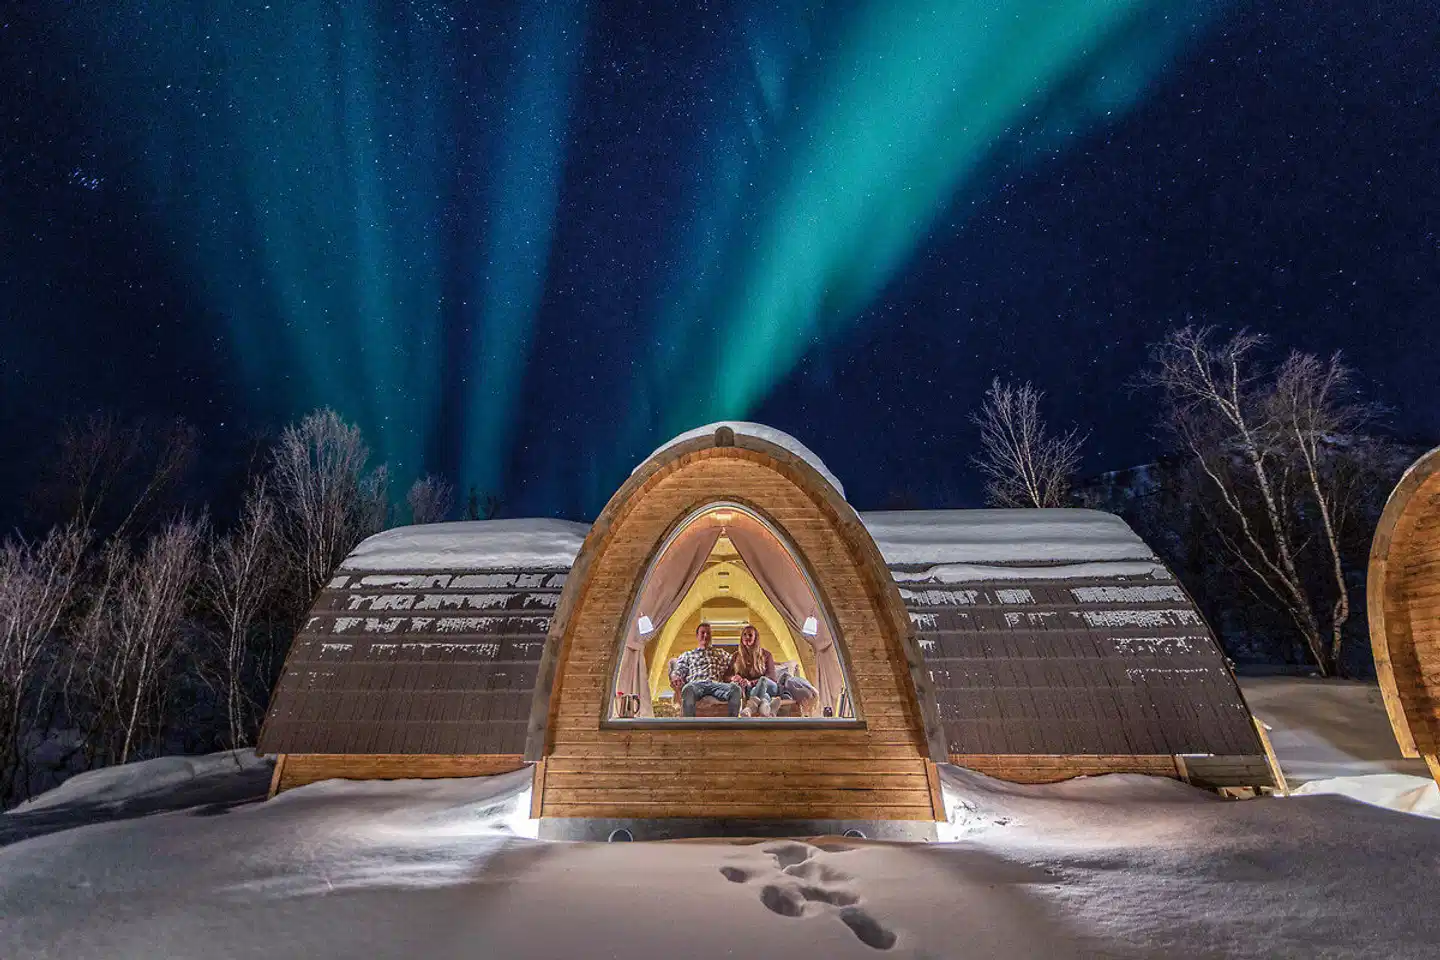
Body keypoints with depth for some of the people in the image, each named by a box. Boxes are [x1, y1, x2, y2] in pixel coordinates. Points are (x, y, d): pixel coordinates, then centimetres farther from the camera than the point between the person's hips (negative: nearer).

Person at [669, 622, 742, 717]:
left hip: (716, 684, 2)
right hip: (696, 684, -2)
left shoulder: (720, 653, 38)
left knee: (735, 688, -35)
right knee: (688, 689, -43)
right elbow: (678, 672, 15)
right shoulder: (687, 655, 30)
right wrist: (675, 678, -8)